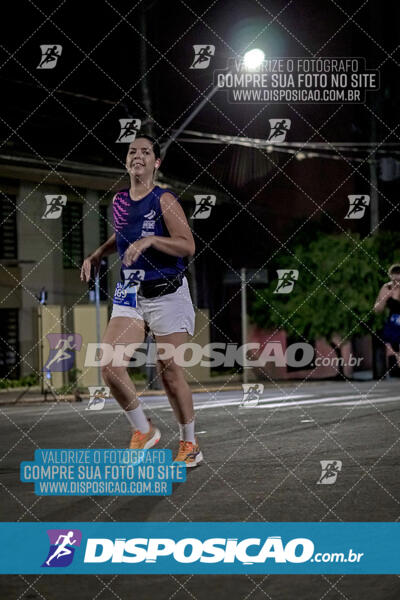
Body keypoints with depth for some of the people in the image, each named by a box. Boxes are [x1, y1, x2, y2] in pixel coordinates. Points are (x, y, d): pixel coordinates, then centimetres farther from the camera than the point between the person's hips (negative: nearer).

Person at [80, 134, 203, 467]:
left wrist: (150, 240, -27)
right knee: (110, 365, -11)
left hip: (167, 293, -5)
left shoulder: (164, 200, -9)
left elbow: (188, 245, -17)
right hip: (130, 293, 5)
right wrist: (97, 255, 17)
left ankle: (190, 444, 16)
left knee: (170, 370, 0)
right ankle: (144, 430, 8)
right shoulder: (119, 201, 10)